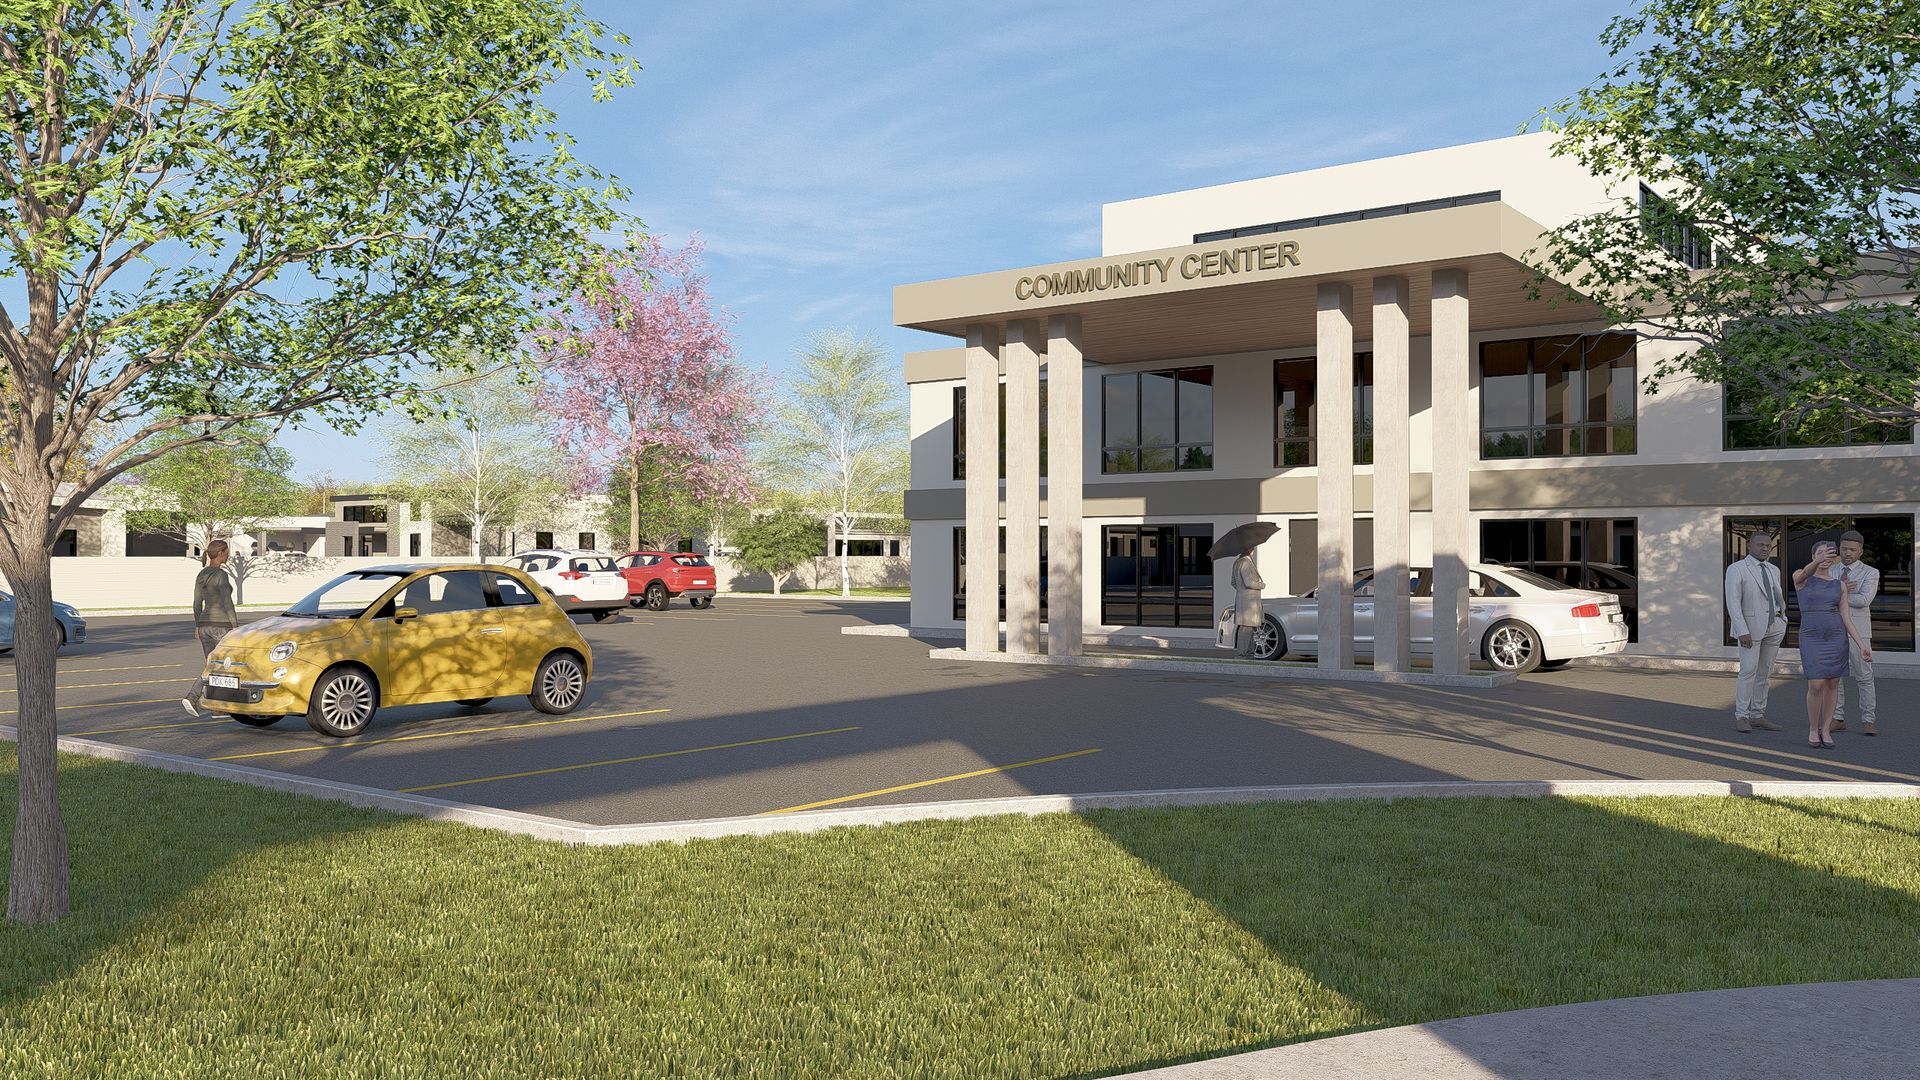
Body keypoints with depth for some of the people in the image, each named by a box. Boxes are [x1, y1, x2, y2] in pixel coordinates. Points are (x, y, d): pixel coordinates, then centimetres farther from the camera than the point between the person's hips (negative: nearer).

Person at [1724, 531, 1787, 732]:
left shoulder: (1773, 571, 12)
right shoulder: (1736, 570, -8)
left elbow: (1777, 598, 20)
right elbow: (1733, 602, -14)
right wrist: (1742, 631, -20)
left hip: (1774, 626, 6)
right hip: (1750, 626, -6)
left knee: (1764, 672, 7)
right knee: (1748, 671, -10)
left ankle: (1757, 715, 12)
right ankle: (1741, 717, -3)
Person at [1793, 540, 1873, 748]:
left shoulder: (1840, 585, 10)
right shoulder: (1800, 577, 0)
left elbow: (1845, 618, 7)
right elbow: (1806, 572, -27)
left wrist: (1862, 645, -3)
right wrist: (1818, 561, -51)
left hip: (1836, 637, 3)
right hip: (1811, 637, -3)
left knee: (1832, 684, 4)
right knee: (1816, 686, -11)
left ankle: (1826, 730, 17)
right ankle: (1813, 729, 9)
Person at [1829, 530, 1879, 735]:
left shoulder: (1870, 573, -4)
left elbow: (1864, 600, -20)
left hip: (1857, 631, -3)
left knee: (1864, 677, -2)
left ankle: (1867, 723, 5)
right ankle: (1838, 720, 12)